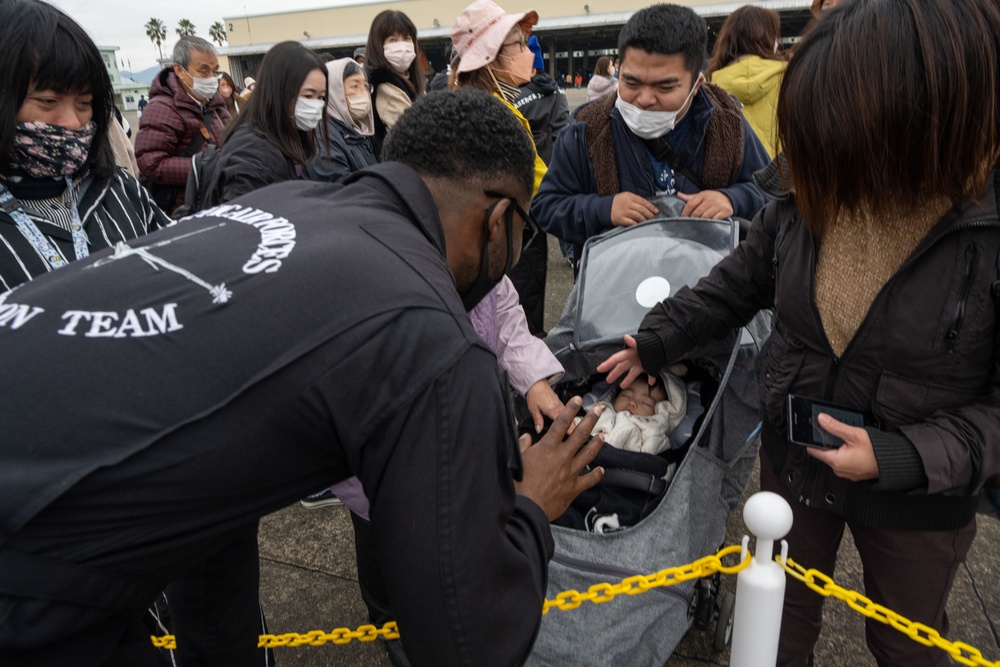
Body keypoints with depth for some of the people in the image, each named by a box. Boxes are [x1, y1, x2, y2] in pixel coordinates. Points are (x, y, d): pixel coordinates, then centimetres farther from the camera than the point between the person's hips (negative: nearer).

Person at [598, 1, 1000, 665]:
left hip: (918, 498, -3)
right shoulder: (811, 198, -14)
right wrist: (653, 344, -2)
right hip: (794, 459, 3)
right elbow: (733, 287, 2)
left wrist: (905, 457, -28)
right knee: (786, 612, 26)